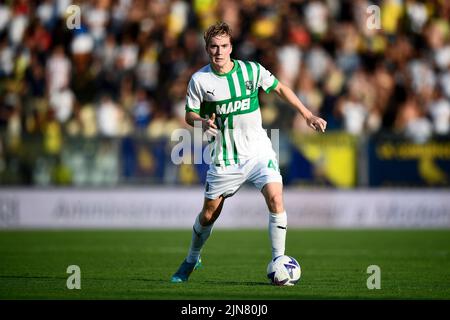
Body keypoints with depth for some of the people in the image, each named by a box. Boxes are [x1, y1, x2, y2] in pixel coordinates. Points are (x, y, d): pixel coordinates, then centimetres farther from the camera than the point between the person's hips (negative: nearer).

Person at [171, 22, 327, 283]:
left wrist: (307, 115, 8)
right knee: (209, 213, 7)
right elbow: (190, 114, 3)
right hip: (224, 158, 0)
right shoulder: (199, 80, -6)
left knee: (276, 199, -20)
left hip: (258, 151, 0)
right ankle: (192, 260, 34)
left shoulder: (251, 70, -5)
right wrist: (203, 122, -20)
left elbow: (279, 88, 9)